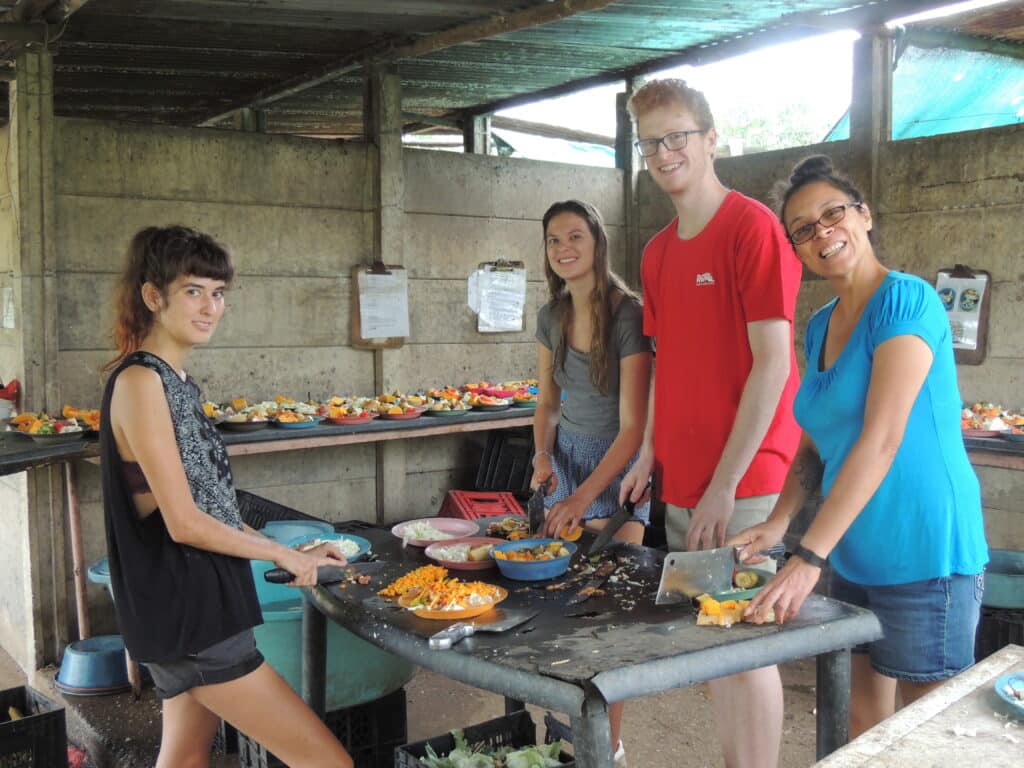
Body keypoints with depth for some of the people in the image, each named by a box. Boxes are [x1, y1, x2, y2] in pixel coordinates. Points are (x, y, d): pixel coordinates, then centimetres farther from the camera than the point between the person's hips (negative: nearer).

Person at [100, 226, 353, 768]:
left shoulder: (175, 380, 12)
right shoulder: (139, 381, -16)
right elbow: (184, 522, -19)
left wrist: (289, 554, 11)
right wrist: (283, 554, -7)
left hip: (196, 606, 9)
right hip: (188, 612, -9)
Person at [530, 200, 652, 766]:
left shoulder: (627, 315, -17)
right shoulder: (552, 316, 3)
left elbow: (632, 425, -18)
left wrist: (584, 495, -23)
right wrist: (542, 455, -5)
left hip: (616, 463, -6)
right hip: (567, 455, 6)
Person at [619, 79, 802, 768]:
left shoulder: (753, 227, -10)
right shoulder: (657, 252, 13)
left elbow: (773, 362, -15)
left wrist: (725, 484, -17)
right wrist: (651, 453, 9)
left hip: (745, 482, -7)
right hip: (682, 481, 7)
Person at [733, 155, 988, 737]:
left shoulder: (907, 300, -14)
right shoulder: (819, 327, 10)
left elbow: (881, 440, -23)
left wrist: (809, 559, -27)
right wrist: (778, 523, -2)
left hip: (923, 559, -7)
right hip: (855, 556, 7)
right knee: (864, 723, 17)